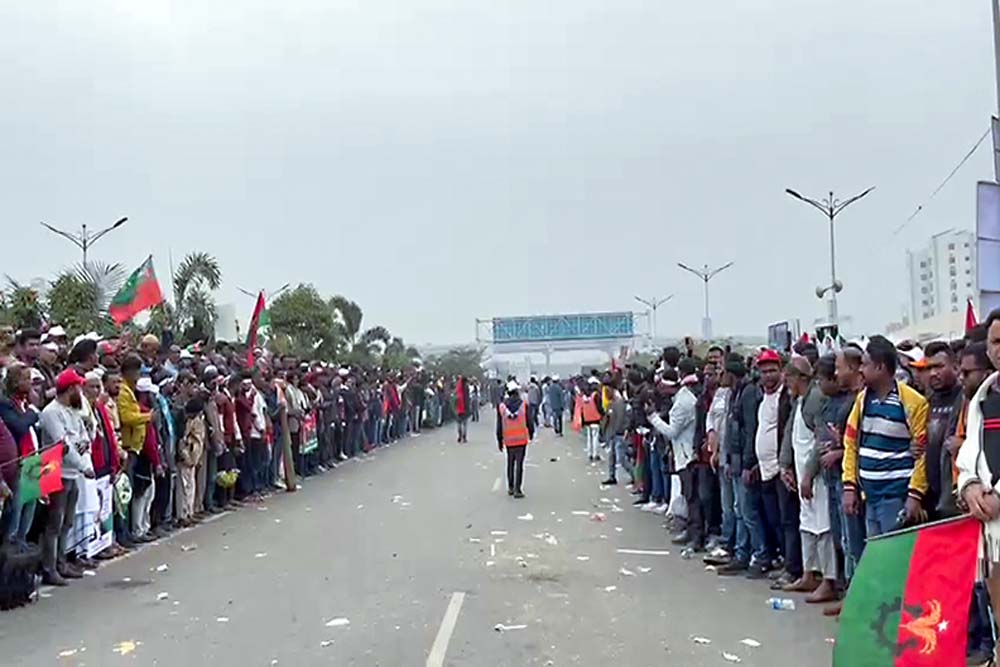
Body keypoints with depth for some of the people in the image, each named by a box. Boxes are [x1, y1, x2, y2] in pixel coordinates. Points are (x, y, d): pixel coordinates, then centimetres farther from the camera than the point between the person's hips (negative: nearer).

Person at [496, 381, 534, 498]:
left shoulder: (501, 407, -2)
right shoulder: (524, 405, -7)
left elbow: (499, 426, 2)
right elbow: (529, 421, -2)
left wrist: (499, 440, 11)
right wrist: (531, 433, 16)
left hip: (509, 440, 2)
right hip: (522, 439, -2)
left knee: (510, 463, 17)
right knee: (519, 464, 0)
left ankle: (510, 487, 24)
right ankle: (517, 490, -1)